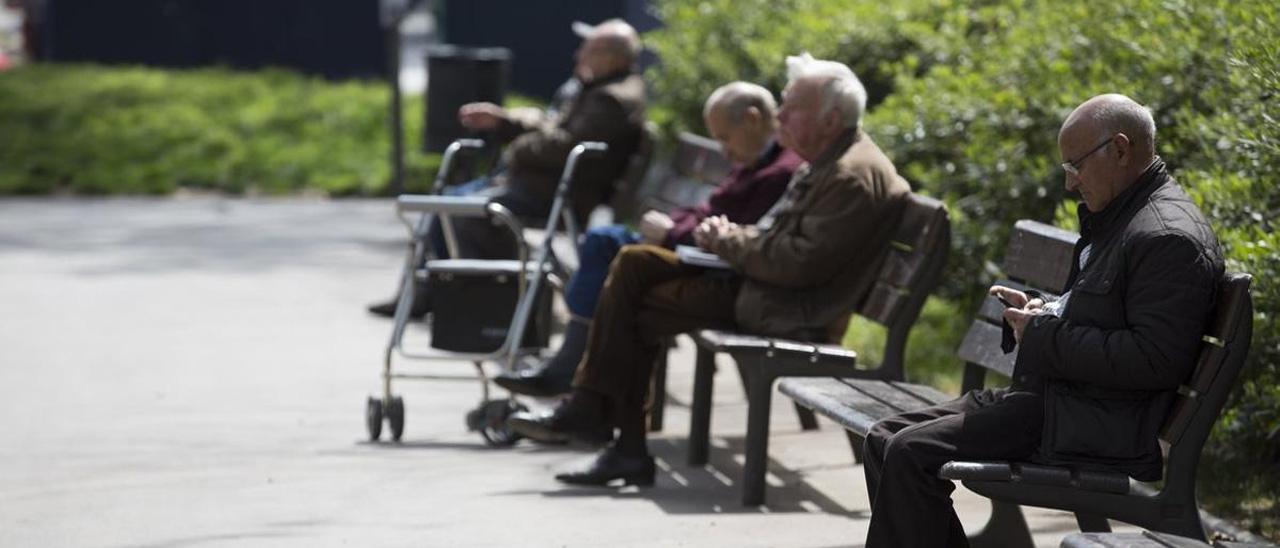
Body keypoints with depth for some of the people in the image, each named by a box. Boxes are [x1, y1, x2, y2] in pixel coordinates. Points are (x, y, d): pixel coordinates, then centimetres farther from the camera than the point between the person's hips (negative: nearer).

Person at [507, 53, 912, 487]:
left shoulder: (854, 178, -19)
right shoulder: (826, 162, 15)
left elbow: (801, 263, -25)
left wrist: (731, 242, -12)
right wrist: (733, 237, 1)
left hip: (790, 312, -11)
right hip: (754, 280, 11)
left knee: (636, 313, -10)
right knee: (633, 263, 4)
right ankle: (590, 408, -3)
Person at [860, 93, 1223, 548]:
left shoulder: (1171, 238, -17)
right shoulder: (1113, 218, 17)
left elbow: (1156, 361, -24)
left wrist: (1046, 337, -17)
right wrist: (1042, 312, 8)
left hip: (1093, 425, -11)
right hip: (1047, 392, 11)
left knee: (911, 453, -19)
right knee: (886, 440, 6)